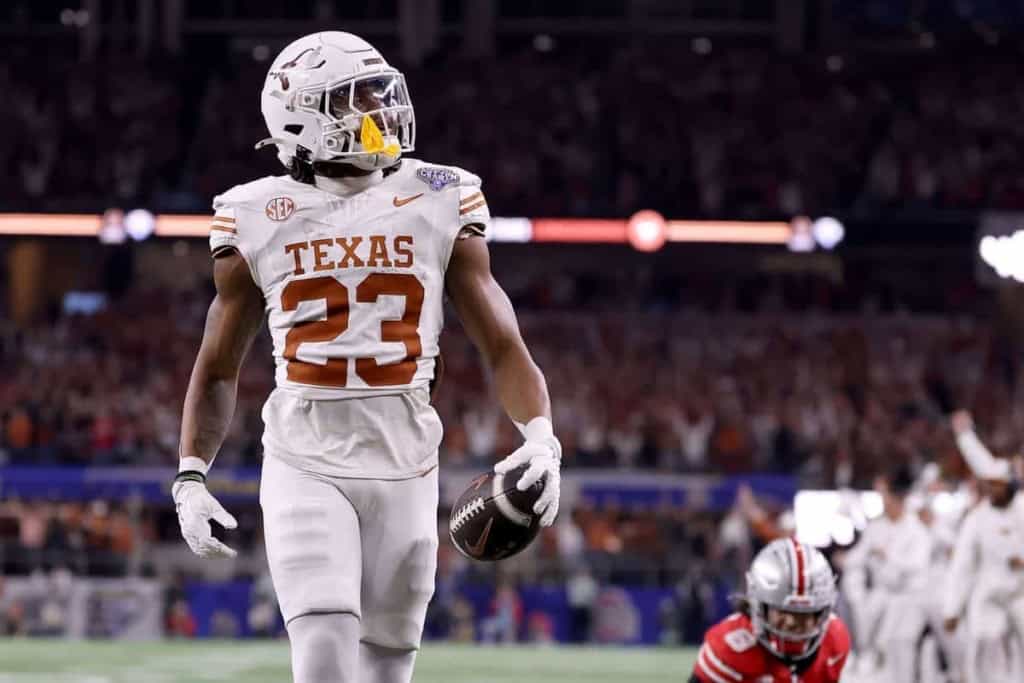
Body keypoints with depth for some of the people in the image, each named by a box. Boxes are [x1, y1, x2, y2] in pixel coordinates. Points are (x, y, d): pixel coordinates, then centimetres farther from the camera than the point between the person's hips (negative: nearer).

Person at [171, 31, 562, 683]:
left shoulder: (438, 205, 2)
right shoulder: (259, 221, 1)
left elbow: (502, 343, 1)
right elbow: (218, 368, 12)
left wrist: (540, 434, -17)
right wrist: (191, 477, 3)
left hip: (404, 464, 2)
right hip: (305, 465, -2)